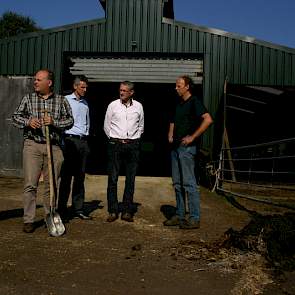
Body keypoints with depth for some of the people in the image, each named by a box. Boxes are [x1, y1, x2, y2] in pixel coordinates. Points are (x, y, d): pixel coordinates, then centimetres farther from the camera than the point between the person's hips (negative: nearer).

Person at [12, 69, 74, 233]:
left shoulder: (61, 101, 7)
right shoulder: (28, 99, 9)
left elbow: (70, 120, 4)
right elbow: (16, 116, 10)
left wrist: (54, 122, -12)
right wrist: (28, 122, -9)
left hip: (54, 147, 1)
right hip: (32, 145, 0)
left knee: (52, 184, 7)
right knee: (30, 184, -4)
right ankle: (29, 220, 3)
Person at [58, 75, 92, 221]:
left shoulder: (85, 103, 17)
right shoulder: (66, 100, 0)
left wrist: (86, 133, 14)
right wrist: (62, 140, -8)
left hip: (83, 141, 6)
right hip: (70, 139, -5)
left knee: (80, 176, 7)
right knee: (66, 175, -5)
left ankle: (78, 208, 13)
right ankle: (62, 209, 1)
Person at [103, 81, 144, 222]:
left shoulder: (138, 106, 7)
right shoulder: (113, 105, 3)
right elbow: (106, 125, 11)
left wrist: (134, 139, 11)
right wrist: (114, 140, 8)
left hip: (132, 145, 1)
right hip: (115, 144, -1)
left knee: (130, 179, 3)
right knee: (112, 178, -2)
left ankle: (127, 211, 11)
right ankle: (113, 211, 6)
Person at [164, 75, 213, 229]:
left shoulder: (194, 101, -8)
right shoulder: (179, 104, 18)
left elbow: (208, 119, -22)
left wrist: (192, 137, -20)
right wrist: (170, 134, 15)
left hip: (187, 147, -9)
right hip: (176, 147, 9)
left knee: (189, 183, -7)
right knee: (177, 183, 11)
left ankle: (194, 218, -1)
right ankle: (179, 215, 20)